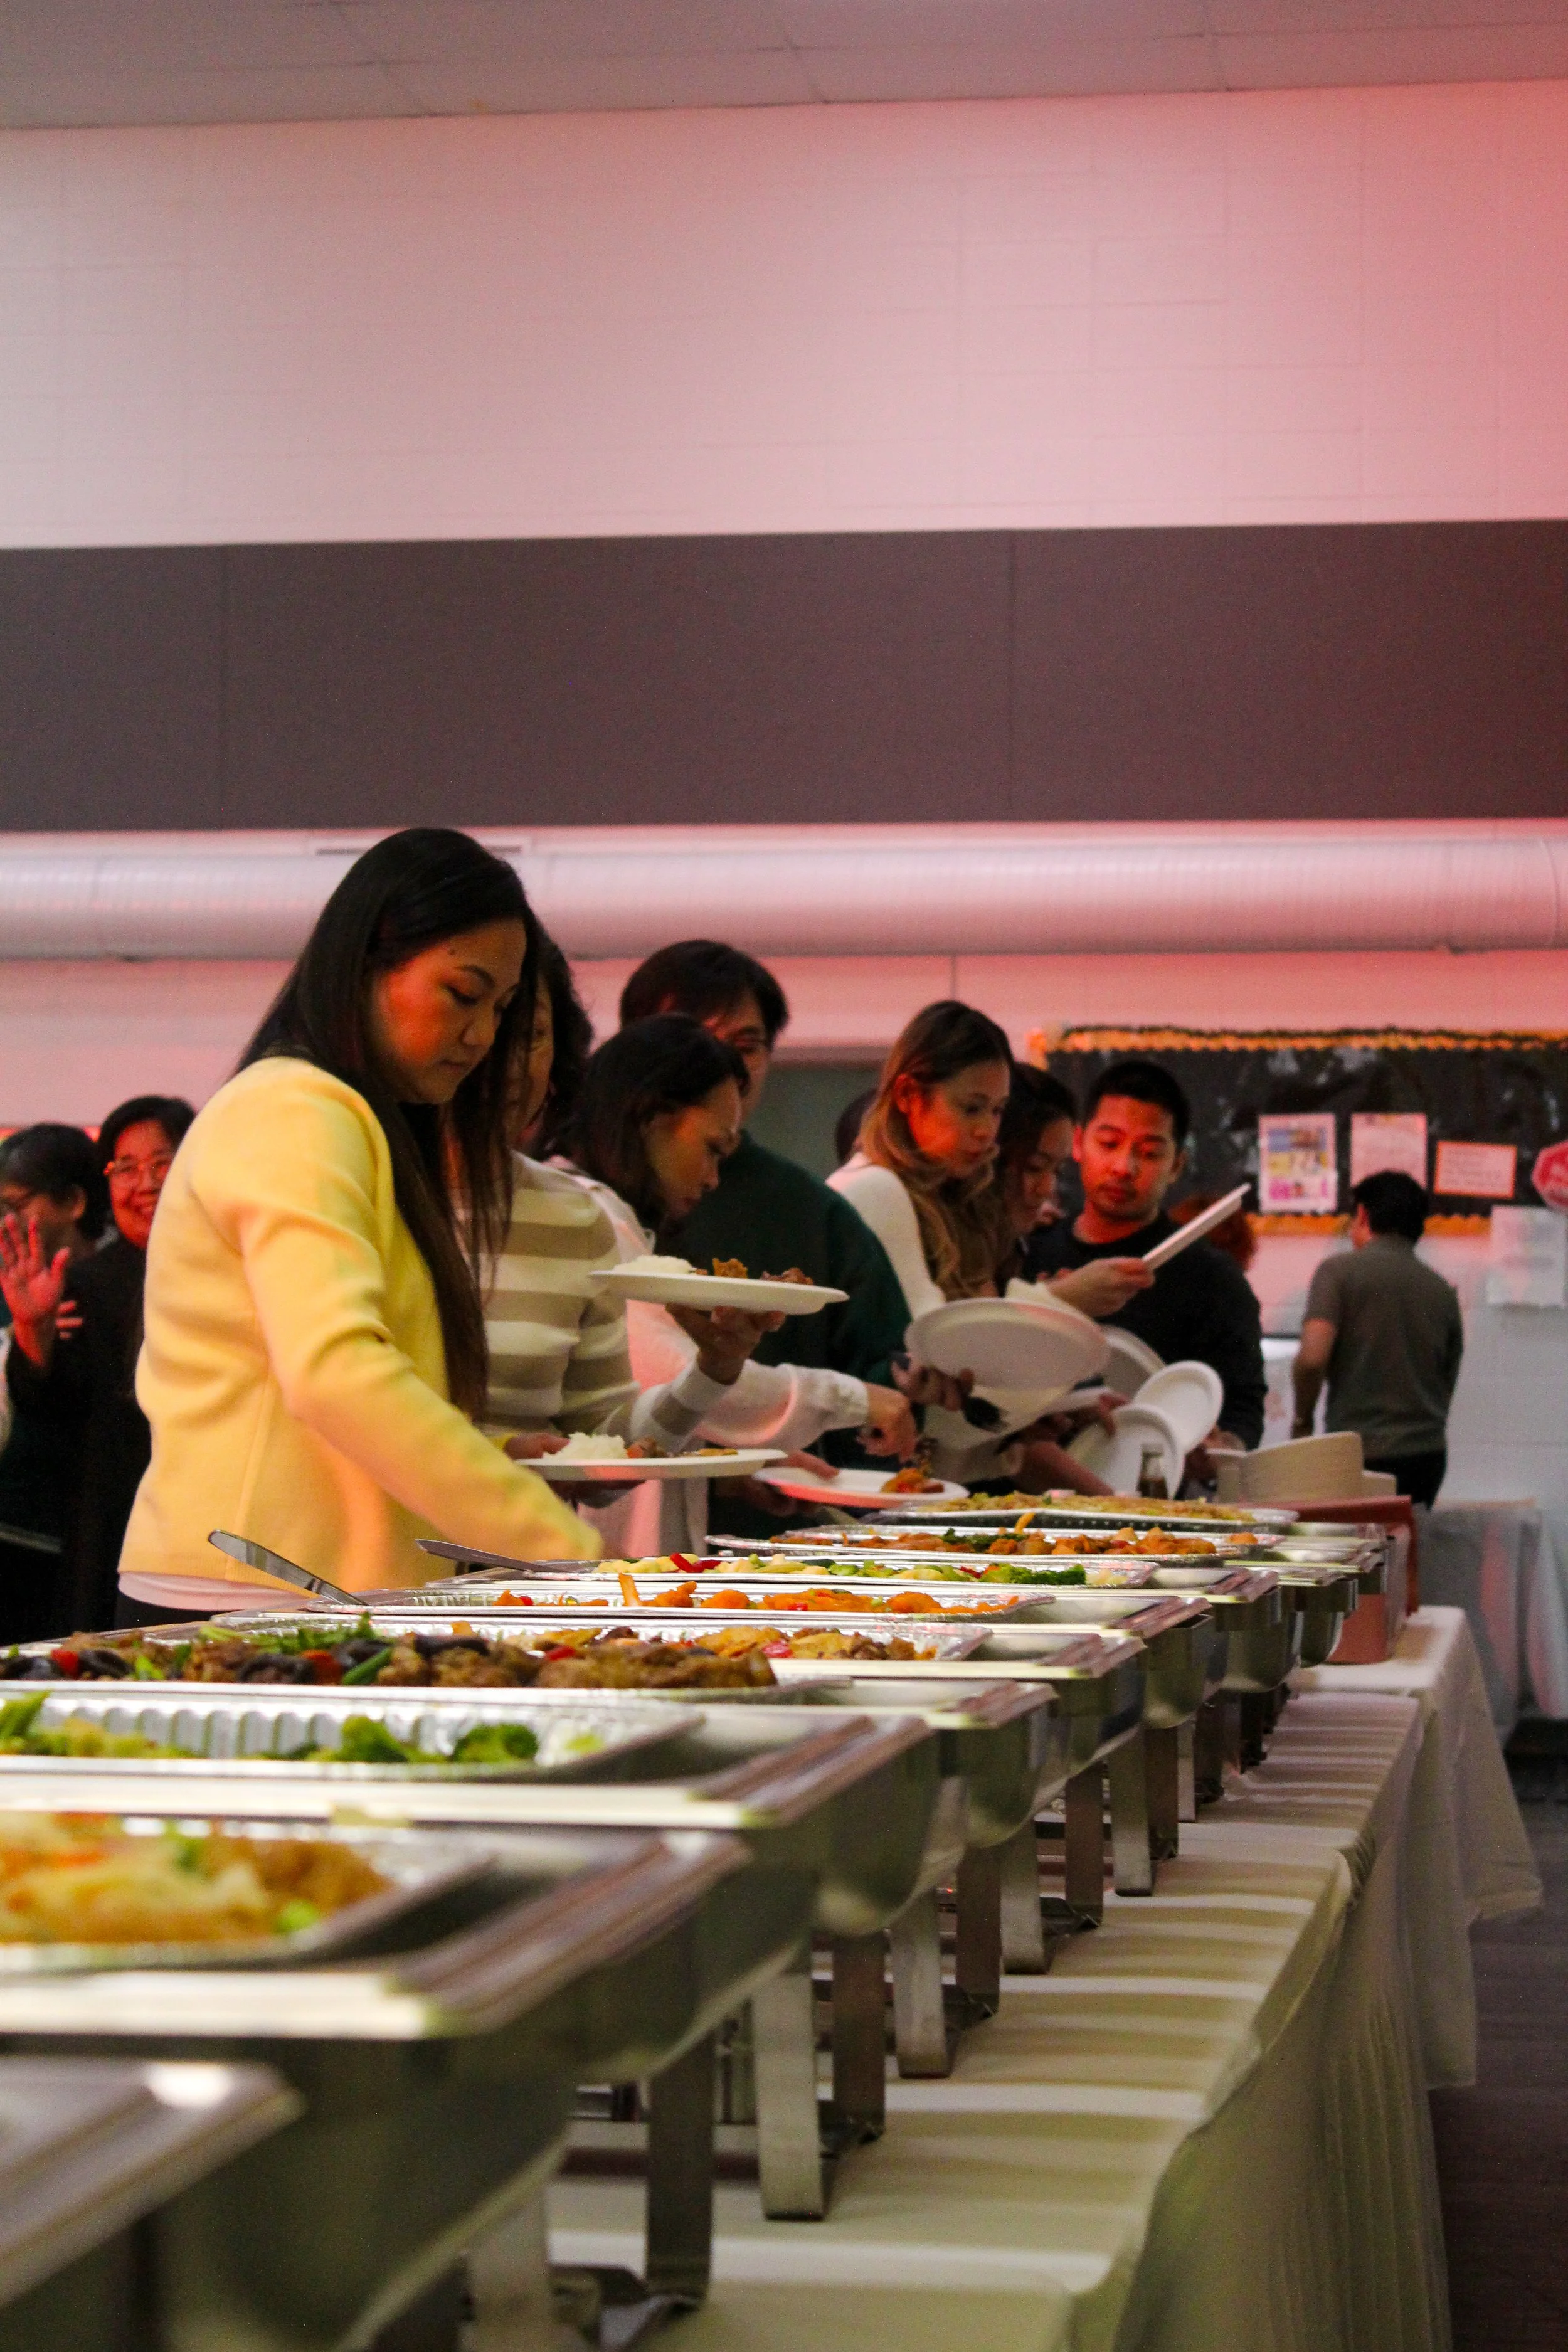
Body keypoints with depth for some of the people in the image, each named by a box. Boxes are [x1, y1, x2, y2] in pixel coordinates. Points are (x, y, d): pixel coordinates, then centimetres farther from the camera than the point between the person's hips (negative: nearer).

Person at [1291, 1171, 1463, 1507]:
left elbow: (1312, 1358, -13)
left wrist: (1302, 1420, 1)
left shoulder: (1340, 1270, -2)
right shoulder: (1444, 1293, 12)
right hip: (1428, 1457, 5)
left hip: (1361, 1454, -5)